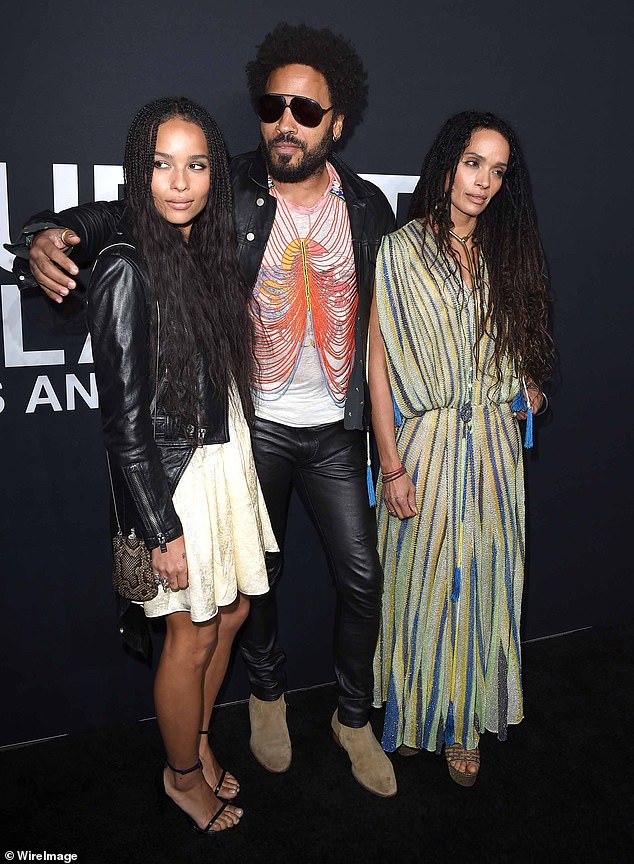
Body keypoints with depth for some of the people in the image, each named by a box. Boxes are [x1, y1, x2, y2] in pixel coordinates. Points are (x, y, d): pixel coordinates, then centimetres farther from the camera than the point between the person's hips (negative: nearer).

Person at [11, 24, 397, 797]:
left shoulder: (368, 206, 1)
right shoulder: (227, 190, -7)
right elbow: (126, 212, -10)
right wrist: (59, 233, -32)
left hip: (335, 430, 2)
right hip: (254, 426, -1)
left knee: (361, 576, 7)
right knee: (257, 575, 14)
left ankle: (353, 717, 32)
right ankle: (267, 692, 44)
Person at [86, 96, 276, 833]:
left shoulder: (208, 247, 6)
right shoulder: (127, 269, -19)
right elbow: (123, 417, -19)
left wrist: (236, 466, 13)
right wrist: (162, 530, -17)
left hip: (226, 458, 8)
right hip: (172, 476, -8)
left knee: (232, 610, 20)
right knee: (192, 634, 9)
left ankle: (198, 741, 44)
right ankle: (184, 775, 35)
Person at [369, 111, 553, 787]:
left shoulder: (506, 255, 10)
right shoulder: (400, 253, -5)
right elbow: (378, 363, -9)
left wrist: (528, 389, -1)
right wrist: (392, 465, -12)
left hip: (493, 449, 4)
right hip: (426, 445, -4)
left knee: (480, 584, 12)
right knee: (419, 583, 8)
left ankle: (463, 723, 31)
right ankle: (411, 715, 32)